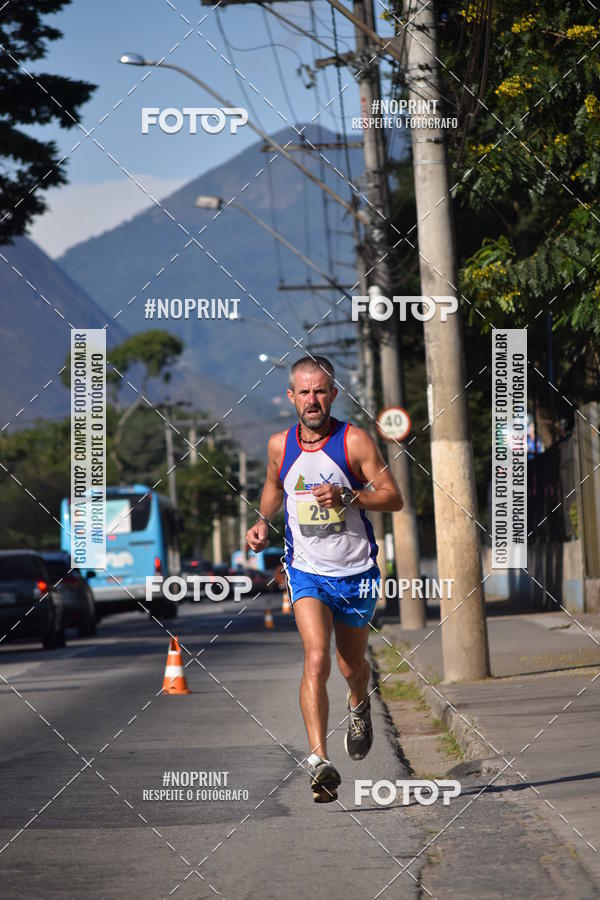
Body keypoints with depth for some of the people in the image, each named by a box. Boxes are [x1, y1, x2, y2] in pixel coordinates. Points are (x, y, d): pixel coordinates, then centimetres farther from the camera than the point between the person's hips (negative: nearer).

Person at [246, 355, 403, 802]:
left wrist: (348, 497, -24)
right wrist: (263, 521, 5)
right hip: (306, 571, 0)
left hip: (356, 572, 0)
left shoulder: (355, 440, -11)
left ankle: (359, 706, 53)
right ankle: (319, 761, -26)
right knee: (317, 659, -21)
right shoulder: (280, 445, -1)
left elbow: (394, 497, -9)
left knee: (352, 666, 16)